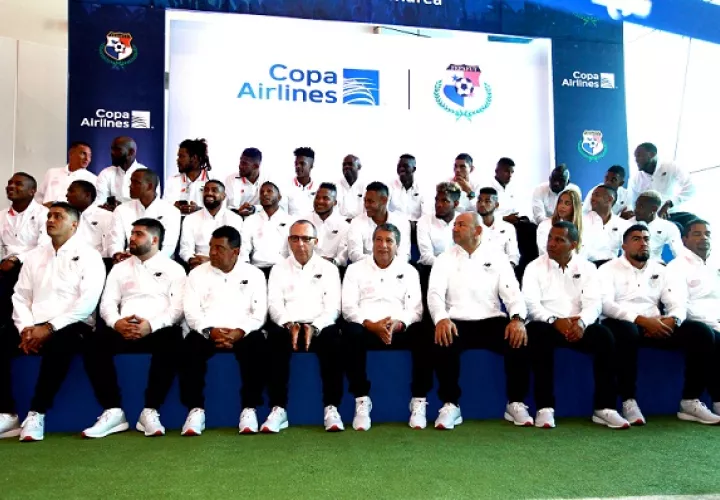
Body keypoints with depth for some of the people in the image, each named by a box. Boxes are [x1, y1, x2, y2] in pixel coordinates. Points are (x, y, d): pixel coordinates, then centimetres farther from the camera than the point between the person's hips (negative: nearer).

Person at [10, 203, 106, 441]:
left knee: (58, 344, -37)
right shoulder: (34, 256, 19)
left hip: (71, 327, -5)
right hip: (36, 328, 5)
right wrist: (26, 328, -6)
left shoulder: (88, 255, 2)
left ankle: (36, 414, -28)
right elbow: (20, 296, 13)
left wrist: (50, 327, -17)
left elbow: (88, 301, -11)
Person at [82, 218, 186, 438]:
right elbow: (107, 303, 13)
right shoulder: (120, 268, 23)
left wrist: (152, 325, -19)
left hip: (158, 330, -3)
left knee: (172, 340, -37)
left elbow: (178, 307, -1)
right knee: (94, 341, -28)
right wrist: (116, 323, -11)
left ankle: (150, 412, -27)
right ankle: (113, 412, -21)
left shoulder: (173, 269, 11)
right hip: (123, 330, 3)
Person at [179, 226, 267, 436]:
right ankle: (196, 410, -21)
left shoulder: (254, 274, 11)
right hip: (207, 332, 1)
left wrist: (239, 332, -17)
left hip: (242, 333, -1)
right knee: (190, 345, -31)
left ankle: (249, 409, -23)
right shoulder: (198, 273, 13)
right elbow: (191, 311, 2)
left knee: (257, 343, -33)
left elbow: (259, 313, 1)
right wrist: (210, 331, -17)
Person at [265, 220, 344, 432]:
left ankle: (331, 408, -28)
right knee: (275, 338, -33)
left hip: (320, 326, 0)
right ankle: (278, 409, -29)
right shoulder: (278, 269, 16)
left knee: (332, 339, -33)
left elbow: (333, 307, 2)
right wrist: (289, 325, -18)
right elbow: (274, 305, 3)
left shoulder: (329, 269, 13)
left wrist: (314, 327, -18)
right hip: (288, 326, 1)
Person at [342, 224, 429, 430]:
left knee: (422, 334, -30)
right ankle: (362, 402, -24)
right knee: (352, 333, -35)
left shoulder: (409, 271, 14)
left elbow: (415, 308, 4)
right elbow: (348, 307, 1)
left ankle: (419, 402, -18)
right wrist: (371, 325, -17)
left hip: (400, 328, 1)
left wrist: (398, 324, -18)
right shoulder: (355, 269, 11)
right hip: (366, 327, -1)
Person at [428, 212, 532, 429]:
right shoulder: (444, 259, 9)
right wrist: (441, 319, -26)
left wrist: (518, 319, -21)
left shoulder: (497, 259, 10)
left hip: (491, 321, 1)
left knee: (519, 339, -27)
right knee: (442, 342, -33)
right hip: (457, 322, 0)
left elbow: (512, 293, 1)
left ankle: (516, 403, -9)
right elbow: (435, 293, -4)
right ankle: (450, 405, -17)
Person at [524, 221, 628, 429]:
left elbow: (594, 303, -3)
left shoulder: (587, 268, 10)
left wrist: (581, 322, -25)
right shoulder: (535, 267, 5)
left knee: (604, 336, -27)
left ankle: (604, 407, -20)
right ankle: (545, 407, -31)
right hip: (547, 325, -2)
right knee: (538, 333, -36)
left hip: (578, 326, 2)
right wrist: (555, 321, -26)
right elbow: (531, 303, -8)